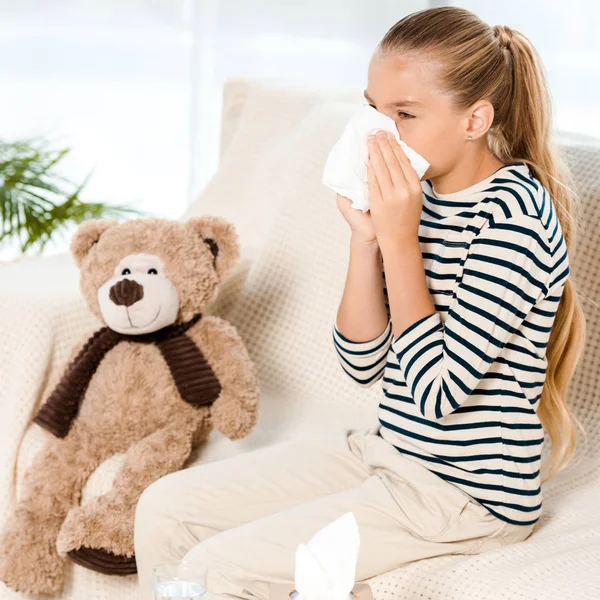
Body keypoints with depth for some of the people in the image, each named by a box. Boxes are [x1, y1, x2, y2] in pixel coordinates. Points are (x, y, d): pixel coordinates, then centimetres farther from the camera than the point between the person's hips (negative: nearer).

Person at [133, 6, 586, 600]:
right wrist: (366, 238, -8)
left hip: (465, 496, -8)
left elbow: (436, 393, -23)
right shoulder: (419, 193, 4)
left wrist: (400, 239, -21)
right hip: (387, 450, 8)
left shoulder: (512, 210, -19)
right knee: (164, 508, 4)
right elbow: (363, 363, 4)